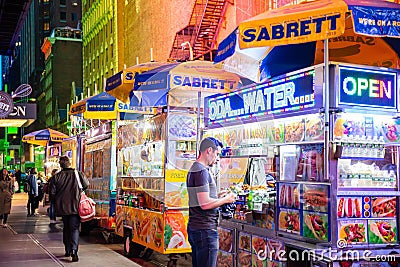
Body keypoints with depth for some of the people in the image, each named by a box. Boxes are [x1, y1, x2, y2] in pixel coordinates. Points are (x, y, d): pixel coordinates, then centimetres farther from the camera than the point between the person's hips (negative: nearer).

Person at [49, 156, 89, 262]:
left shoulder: (56, 177, -4)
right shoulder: (79, 174, -7)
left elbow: (52, 193, -1)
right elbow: (86, 185, 9)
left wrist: (55, 203, 15)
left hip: (62, 207, 2)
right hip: (75, 207, -2)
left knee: (66, 228, 17)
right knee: (75, 228, -1)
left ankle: (68, 250, 22)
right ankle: (74, 250, -17)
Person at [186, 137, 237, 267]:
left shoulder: (194, 169, 17)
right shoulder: (201, 171, -15)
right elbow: (205, 204, -22)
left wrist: (218, 196, 14)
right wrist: (226, 199, -9)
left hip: (194, 228, 10)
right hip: (205, 230, -10)